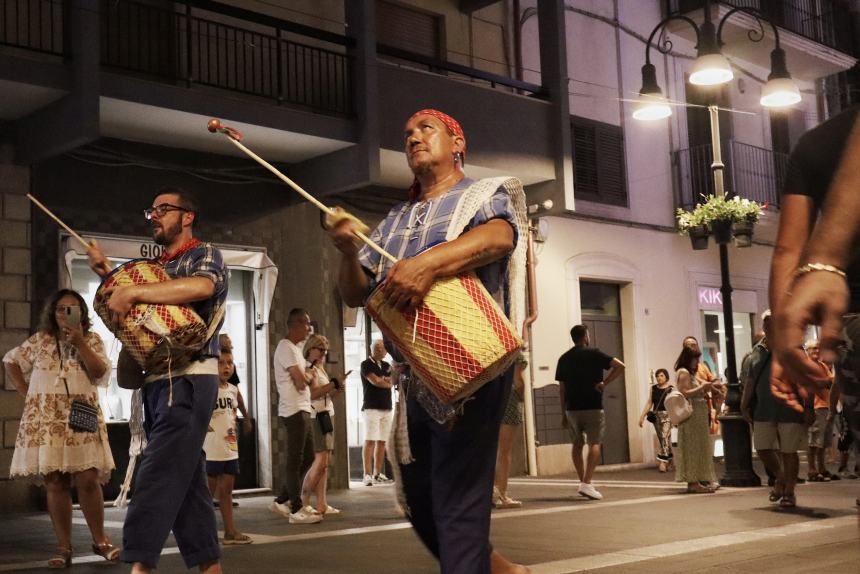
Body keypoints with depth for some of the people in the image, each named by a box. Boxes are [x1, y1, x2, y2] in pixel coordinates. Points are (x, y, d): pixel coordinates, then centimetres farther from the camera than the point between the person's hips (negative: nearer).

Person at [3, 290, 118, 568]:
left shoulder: (92, 340, 7)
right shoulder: (38, 341, 10)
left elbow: (101, 374, -6)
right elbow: (11, 361, 18)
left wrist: (79, 343, -13)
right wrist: (26, 393, 7)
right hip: (45, 421, 1)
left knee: (88, 480, -9)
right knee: (56, 483, 0)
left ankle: (100, 540, 3)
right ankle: (63, 547, 5)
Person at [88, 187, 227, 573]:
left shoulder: (204, 255, -2)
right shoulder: (154, 268, 22)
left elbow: (201, 286, -24)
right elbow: (131, 310, 25)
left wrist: (132, 291, -25)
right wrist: (109, 275, 11)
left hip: (189, 379, -8)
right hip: (158, 382, 8)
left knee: (158, 475, -15)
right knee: (184, 477, 8)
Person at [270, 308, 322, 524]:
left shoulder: (295, 348, 19)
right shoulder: (286, 348, -14)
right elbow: (301, 382, -17)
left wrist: (304, 376, 0)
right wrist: (309, 375, 2)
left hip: (302, 409, 10)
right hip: (294, 411, -10)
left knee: (307, 458, 13)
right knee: (295, 461, -4)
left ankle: (282, 502, 20)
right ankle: (297, 510, 1)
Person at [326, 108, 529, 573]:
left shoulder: (483, 195, 5)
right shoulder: (395, 221, 22)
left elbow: (500, 235, -20)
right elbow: (354, 294, 16)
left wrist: (428, 261, -35)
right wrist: (348, 251, -6)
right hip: (416, 376, 7)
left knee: (457, 503, -12)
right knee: (420, 502, 14)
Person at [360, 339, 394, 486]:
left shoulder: (386, 366, 19)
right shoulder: (366, 364, -1)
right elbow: (375, 381, -12)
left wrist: (383, 380, -11)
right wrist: (388, 382, 4)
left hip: (386, 408, 6)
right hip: (371, 407, -6)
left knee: (382, 441, 3)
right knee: (370, 441, -11)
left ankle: (377, 474, 7)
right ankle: (367, 475, -14)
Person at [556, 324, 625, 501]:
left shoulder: (564, 359, 8)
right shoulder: (594, 354, -2)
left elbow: (561, 388, 9)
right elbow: (620, 366, -14)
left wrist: (563, 413, 13)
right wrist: (604, 383, -6)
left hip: (572, 407, 4)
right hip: (593, 407, -4)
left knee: (577, 444, 17)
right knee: (594, 444, -4)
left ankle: (582, 481, 18)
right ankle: (587, 483, -16)